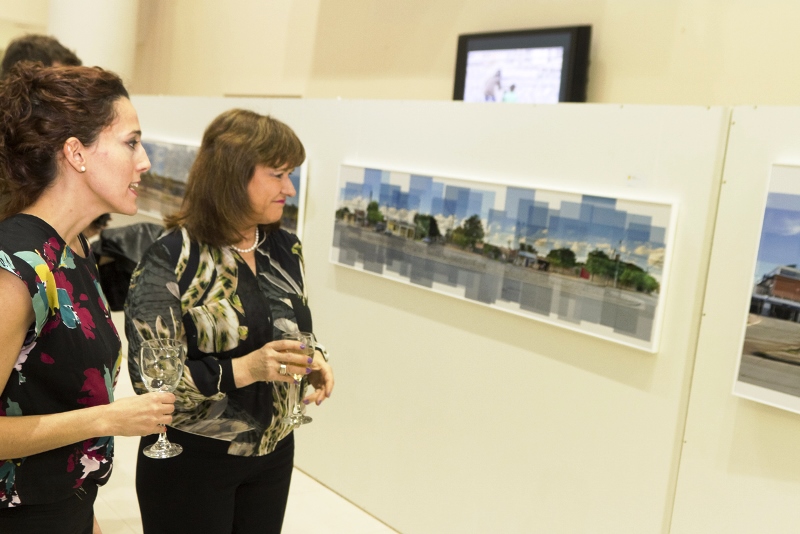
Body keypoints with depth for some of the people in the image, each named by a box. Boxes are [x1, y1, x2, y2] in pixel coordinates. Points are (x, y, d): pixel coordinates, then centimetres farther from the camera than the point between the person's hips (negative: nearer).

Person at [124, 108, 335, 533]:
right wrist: (243, 370, -29)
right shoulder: (170, 261, -17)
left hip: (274, 452, 6)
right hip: (191, 461, -5)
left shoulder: (286, 249, 1)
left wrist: (314, 361, -9)